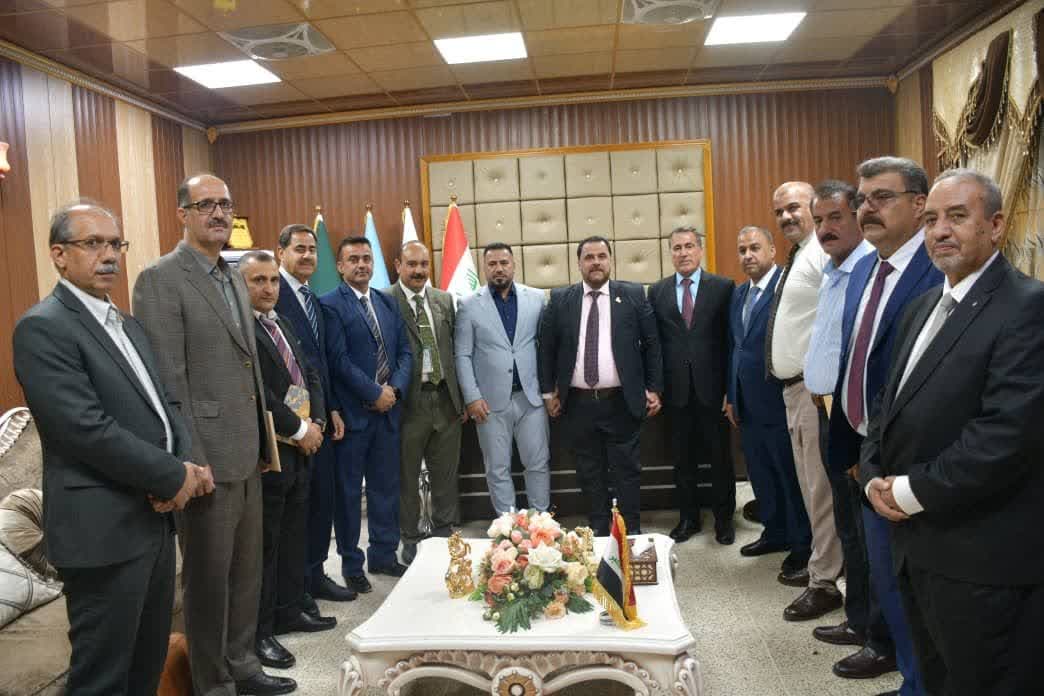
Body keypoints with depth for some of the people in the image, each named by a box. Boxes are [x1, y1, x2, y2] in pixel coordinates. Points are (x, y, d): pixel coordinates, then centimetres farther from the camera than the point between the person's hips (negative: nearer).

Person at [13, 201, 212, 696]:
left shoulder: (126, 323, 14)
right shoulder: (42, 327, -14)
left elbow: (163, 400, 14)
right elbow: (88, 431, -22)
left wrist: (185, 463, -4)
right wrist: (173, 476, -14)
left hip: (153, 516, 8)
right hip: (105, 528, -8)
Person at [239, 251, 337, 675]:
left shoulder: (282, 323, 16)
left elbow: (309, 374, 16)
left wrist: (315, 422, 0)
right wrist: (299, 430, -14)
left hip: (300, 448, 9)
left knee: (293, 536, 17)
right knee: (264, 543, 1)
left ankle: (289, 610, 31)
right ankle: (258, 631, 13)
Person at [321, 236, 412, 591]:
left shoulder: (387, 302, 12)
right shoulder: (330, 304, -7)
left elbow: (404, 351, 10)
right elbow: (339, 359, -14)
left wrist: (395, 388, -6)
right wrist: (375, 393, -14)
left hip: (388, 409, 6)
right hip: (352, 411, -5)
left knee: (386, 487, 14)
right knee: (349, 491, 7)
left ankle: (384, 555, 28)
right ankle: (351, 563, 20)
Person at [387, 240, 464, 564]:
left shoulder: (445, 300, 10)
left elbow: (455, 349, 12)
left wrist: (461, 397, 9)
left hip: (445, 399, 4)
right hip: (408, 401, -4)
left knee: (446, 475, 13)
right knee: (406, 477, 10)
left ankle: (444, 534, 28)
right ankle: (410, 539, 25)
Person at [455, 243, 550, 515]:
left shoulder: (536, 298, 4)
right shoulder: (469, 305, 0)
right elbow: (463, 355, -1)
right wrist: (472, 397, -7)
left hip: (531, 396, 1)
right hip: (491, 400, -1)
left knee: (538, 463, 7)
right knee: (498, 469, 8)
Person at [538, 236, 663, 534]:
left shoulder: (633, 295, 1)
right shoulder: (560, 299, 4)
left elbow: (651, 344, 3)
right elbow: (547, 347, 9)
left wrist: (654, 389, 0)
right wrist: (548, 391, 6)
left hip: (622, 402, -1)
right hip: (578, 403, 2)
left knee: (627, 471, 5)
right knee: (590, 473, 11)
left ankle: (631, 533, 17)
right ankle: (597, 530, 25)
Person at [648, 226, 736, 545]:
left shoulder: (723, 287, 1)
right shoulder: (657, 291, 7)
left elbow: (730, 338, -2)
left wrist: (730, 385, -6)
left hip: (712, 386, -2)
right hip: (676, 387, 2)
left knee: (720, 456, 8)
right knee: (683, 458, 12)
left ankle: (724, 518, 24)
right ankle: (688, 517, 26)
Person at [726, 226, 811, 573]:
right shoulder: (739, 294, 12)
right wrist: (731, 396, 16)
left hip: (779, 403, -7)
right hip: (747, 406, 8)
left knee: (791, 476, 7)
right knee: (761, 476, 18)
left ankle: (802, 544, 23)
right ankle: (774, 533, 35)